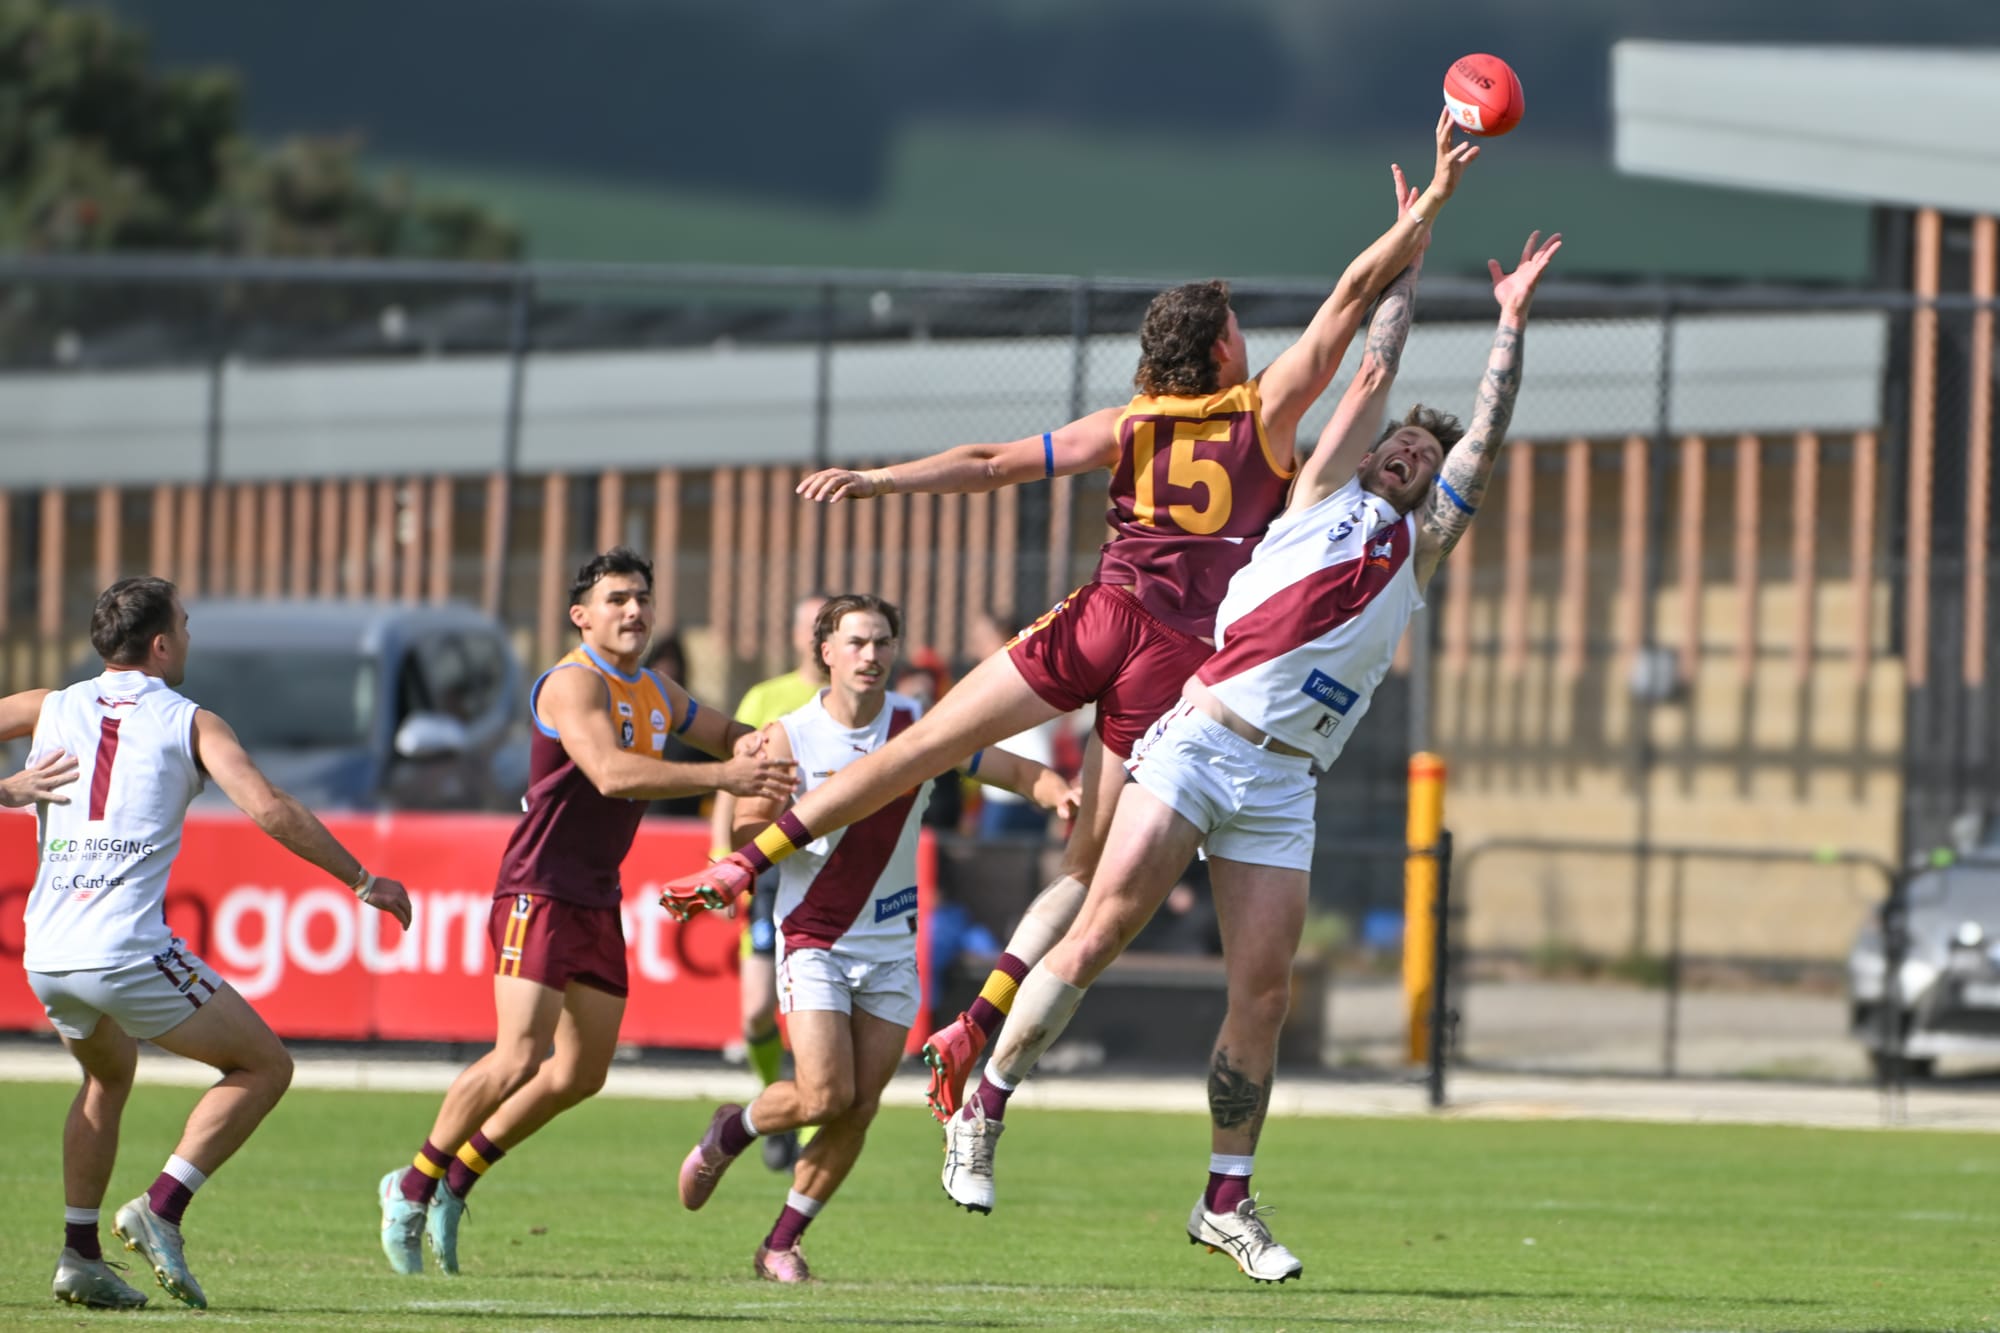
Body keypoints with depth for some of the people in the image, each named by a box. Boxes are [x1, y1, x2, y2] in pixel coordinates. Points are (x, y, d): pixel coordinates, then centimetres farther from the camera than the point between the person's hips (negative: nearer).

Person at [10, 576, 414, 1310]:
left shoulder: (51, 709, 14)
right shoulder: (189, 723, 4)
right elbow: (266, 808, -7)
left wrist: (8, 791, 9)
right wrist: (362, 881, 0)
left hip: (45, 954, 5)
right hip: (128, 950, -5)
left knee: (108, 1074, 32)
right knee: (266, 1065, 8)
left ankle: (79, 1255, 22)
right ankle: (161, 1209, -7)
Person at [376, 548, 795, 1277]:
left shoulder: (656, 693, 13)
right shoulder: (574, 683, -15)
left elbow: (725, 733, 30)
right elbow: (610, 772, -31)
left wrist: (754, 747, 5)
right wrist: (722, 777, -35)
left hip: (597, 900, 9)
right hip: (539, 889, -9)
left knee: (583, 1072, 9)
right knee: (520, 1058, -17)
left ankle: (453, 1183, 22)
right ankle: (413, 1188, -1)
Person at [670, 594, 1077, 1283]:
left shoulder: (921, 727, -2)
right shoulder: (788, 736, -8)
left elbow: (1014, 770, -1)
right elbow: (747, 833, -7)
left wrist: (1059, 791, -21)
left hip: (891, 942, 3)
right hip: (813, 940, -3)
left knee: (859, 1109, -2)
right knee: (825, 1096, -15)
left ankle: (781, 1244, 12)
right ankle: (730, 1131, 16)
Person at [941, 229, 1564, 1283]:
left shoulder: (1422, 548, 20)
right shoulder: (1328, 497, 13)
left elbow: (1486, 436, 16)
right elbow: (1374, 374, 13)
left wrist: (1512, 320, 15)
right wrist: (1407, 252, 19)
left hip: (1283, 787, 4)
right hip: (1198, 745, -4)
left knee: (1263, 991, -2)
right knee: (1101, 934, -11)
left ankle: (1226, 1204, 5)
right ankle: (982, 1111, 0)